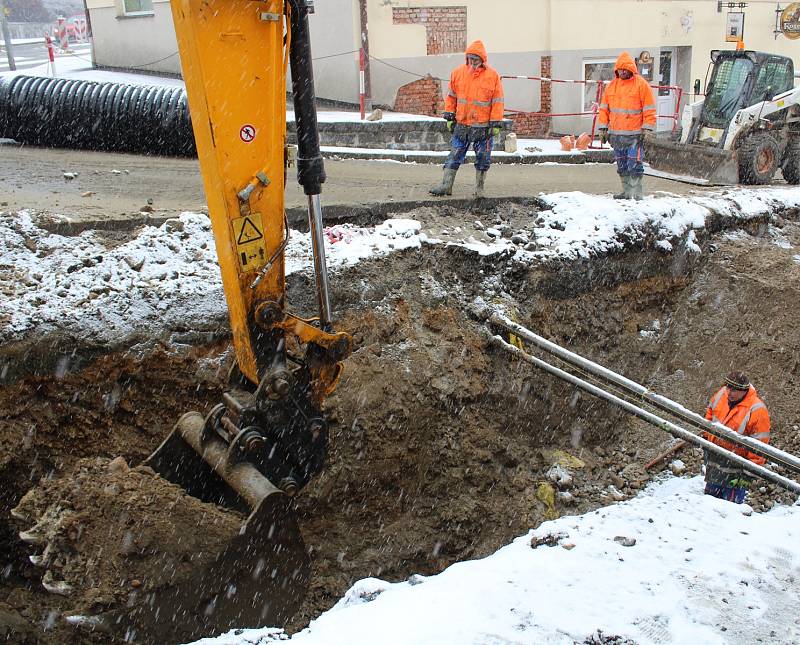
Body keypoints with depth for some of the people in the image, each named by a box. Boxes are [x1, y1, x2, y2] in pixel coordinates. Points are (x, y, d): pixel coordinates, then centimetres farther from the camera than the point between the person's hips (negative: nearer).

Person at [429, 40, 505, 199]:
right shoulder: (458, 73, 3)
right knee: (454, 156, 3)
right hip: (461, 125, 2)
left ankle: (479, 188, 17)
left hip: (483, 127, -2)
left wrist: (496, 124, -6)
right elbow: (451, 96, 11)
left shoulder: (493, 76, -4)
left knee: (483, 159, 6)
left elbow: (498, 101, -3)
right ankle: (446, 185, 7)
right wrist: (449, 117, 7)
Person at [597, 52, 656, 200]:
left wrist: (647, 129, -11)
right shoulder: (611, 86, 11)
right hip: (616, 134, 5)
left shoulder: (641, 84, -3)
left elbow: (649, 109, -5)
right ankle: (626, 191, 18)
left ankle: (636, 193, -4)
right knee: (622, 166, 10)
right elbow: (604, 108, 15)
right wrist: (603, 129, 8)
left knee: (634, 165, -9)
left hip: (635, 134, -5)